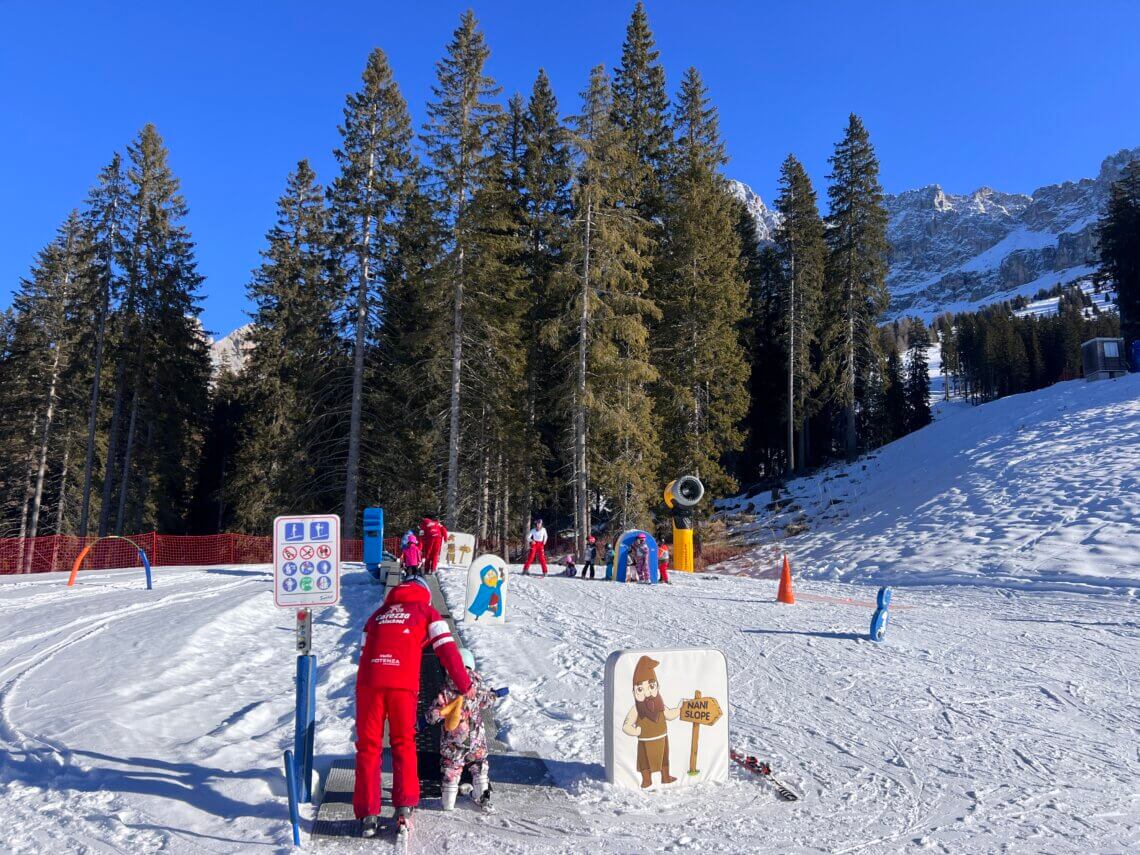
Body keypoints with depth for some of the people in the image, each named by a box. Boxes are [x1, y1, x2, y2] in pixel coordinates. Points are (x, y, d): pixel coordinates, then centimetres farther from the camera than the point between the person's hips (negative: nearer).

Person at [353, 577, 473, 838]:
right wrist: (465, 685, 15)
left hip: (368, 680, 2)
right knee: (403, 743, 15)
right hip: (403, 684, -2)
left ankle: (368, 815, 8)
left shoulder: (378, 614, 28)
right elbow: (447, 650, 9)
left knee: (368, 746, 10)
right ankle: (404, 807, 7)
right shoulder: (426, 611, 17)